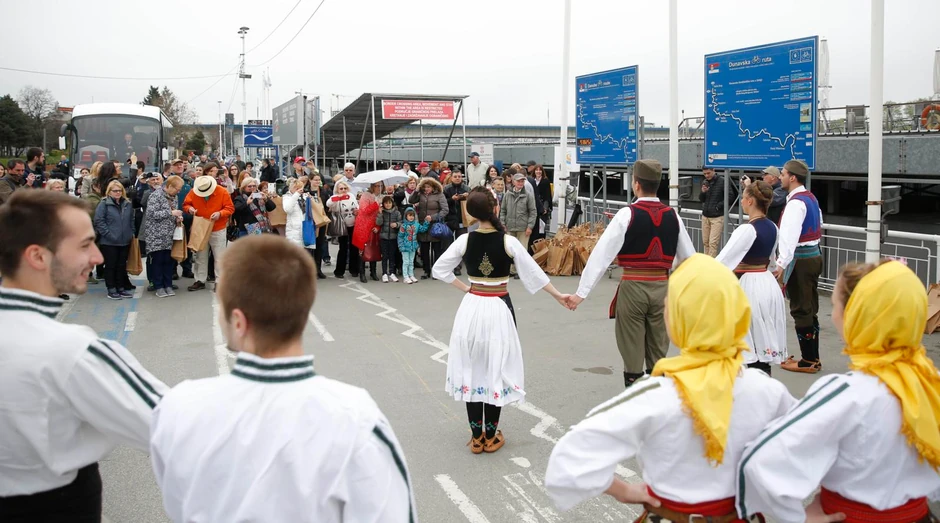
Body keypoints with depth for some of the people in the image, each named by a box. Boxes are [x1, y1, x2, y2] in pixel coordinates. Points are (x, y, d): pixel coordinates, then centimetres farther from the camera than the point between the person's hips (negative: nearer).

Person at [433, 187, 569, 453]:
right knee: (496, 370, 8)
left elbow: (439, 269, 1)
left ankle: (477, 436, 17)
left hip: (471, 307, 2)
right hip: (499, 308, -2)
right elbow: (534, 273, -6)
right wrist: (559, 296, 6)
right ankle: (491, 436, 15)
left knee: (472, 369, 10)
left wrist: (465, 287, 7)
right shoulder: (508, 241, -12)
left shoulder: (465, 240, -5)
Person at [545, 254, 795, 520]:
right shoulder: (765, 389, -16)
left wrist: (623, 491, -15)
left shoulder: (656, 397, -28)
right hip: (745, 514, 3)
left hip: (671, 515, -3)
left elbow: (569, 460, -31)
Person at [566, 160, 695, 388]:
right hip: (661, 287, 4)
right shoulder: (672, 216, 3)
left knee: (632, 357, 6)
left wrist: (582, 292, -14)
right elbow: (689, 258, 11)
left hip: (633, 287, -4)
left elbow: (602, 253, -14)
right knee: (658, 358, 14)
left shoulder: (627, 214, -10)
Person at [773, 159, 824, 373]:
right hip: (814, 255, 10)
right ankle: (813, 358, 22)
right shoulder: (811, 198, 13)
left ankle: (808, 361, 4)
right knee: (810, 310, 14)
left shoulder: (795, 203, -17)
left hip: (800, 259, -10)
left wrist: (782, 264, -29)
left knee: (801, 310, -2)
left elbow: (790, 236, -25)